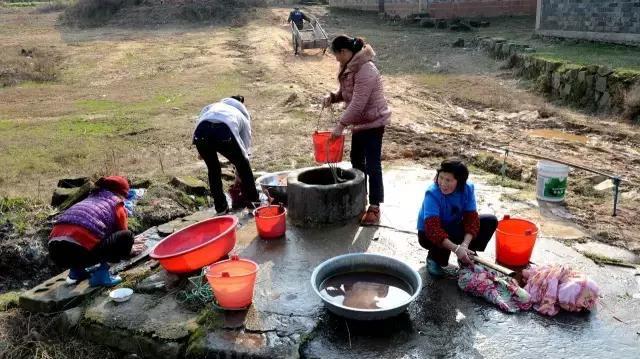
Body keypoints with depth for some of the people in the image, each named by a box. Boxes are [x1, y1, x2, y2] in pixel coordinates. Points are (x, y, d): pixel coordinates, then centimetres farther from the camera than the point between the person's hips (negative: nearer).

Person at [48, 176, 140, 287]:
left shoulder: (89, 199, 34)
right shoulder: (117, 204, 16)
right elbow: (122, 235, 27)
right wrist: (128, 249, 49)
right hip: (80, 250, -8)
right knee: (127, 236, 9)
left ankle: (76, 271, 22)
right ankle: (101, 274, 2)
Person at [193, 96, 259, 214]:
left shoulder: (214, 106, 41)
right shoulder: (243, 117, 36)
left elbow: (200, 121, 19)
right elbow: (245, 150, 36)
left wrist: (203, 150, 22)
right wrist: (238, 177, 45)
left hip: (200, 133, 2)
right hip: (224, 132, -2)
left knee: (213, 170, 27)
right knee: (243, 165, 26)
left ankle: (221, 208, 34)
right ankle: (253, 202, 37)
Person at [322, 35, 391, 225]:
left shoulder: (365, 71, -25)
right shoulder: (349, 67, 6)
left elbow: (357, 103, -29)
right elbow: (346, 92, 16)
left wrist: (341, 124, -27)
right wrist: (332, 96, -4)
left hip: (373, 122, -10)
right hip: (359, 122, 10)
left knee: (372, 165, -6)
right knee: (356, 160, 19)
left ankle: (374, 207, 0)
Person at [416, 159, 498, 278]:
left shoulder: (467, 188, -18)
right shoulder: (432, 193, -31)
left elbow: (471, 218, -20)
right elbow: (433, 228, -39)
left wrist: (465, 245, -35)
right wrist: (456, 249, -49)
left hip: (453, 228, 5)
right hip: (429, 234, -5)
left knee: (490, 221, -10)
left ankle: (466, 257, 2)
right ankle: (433, 259, -5)